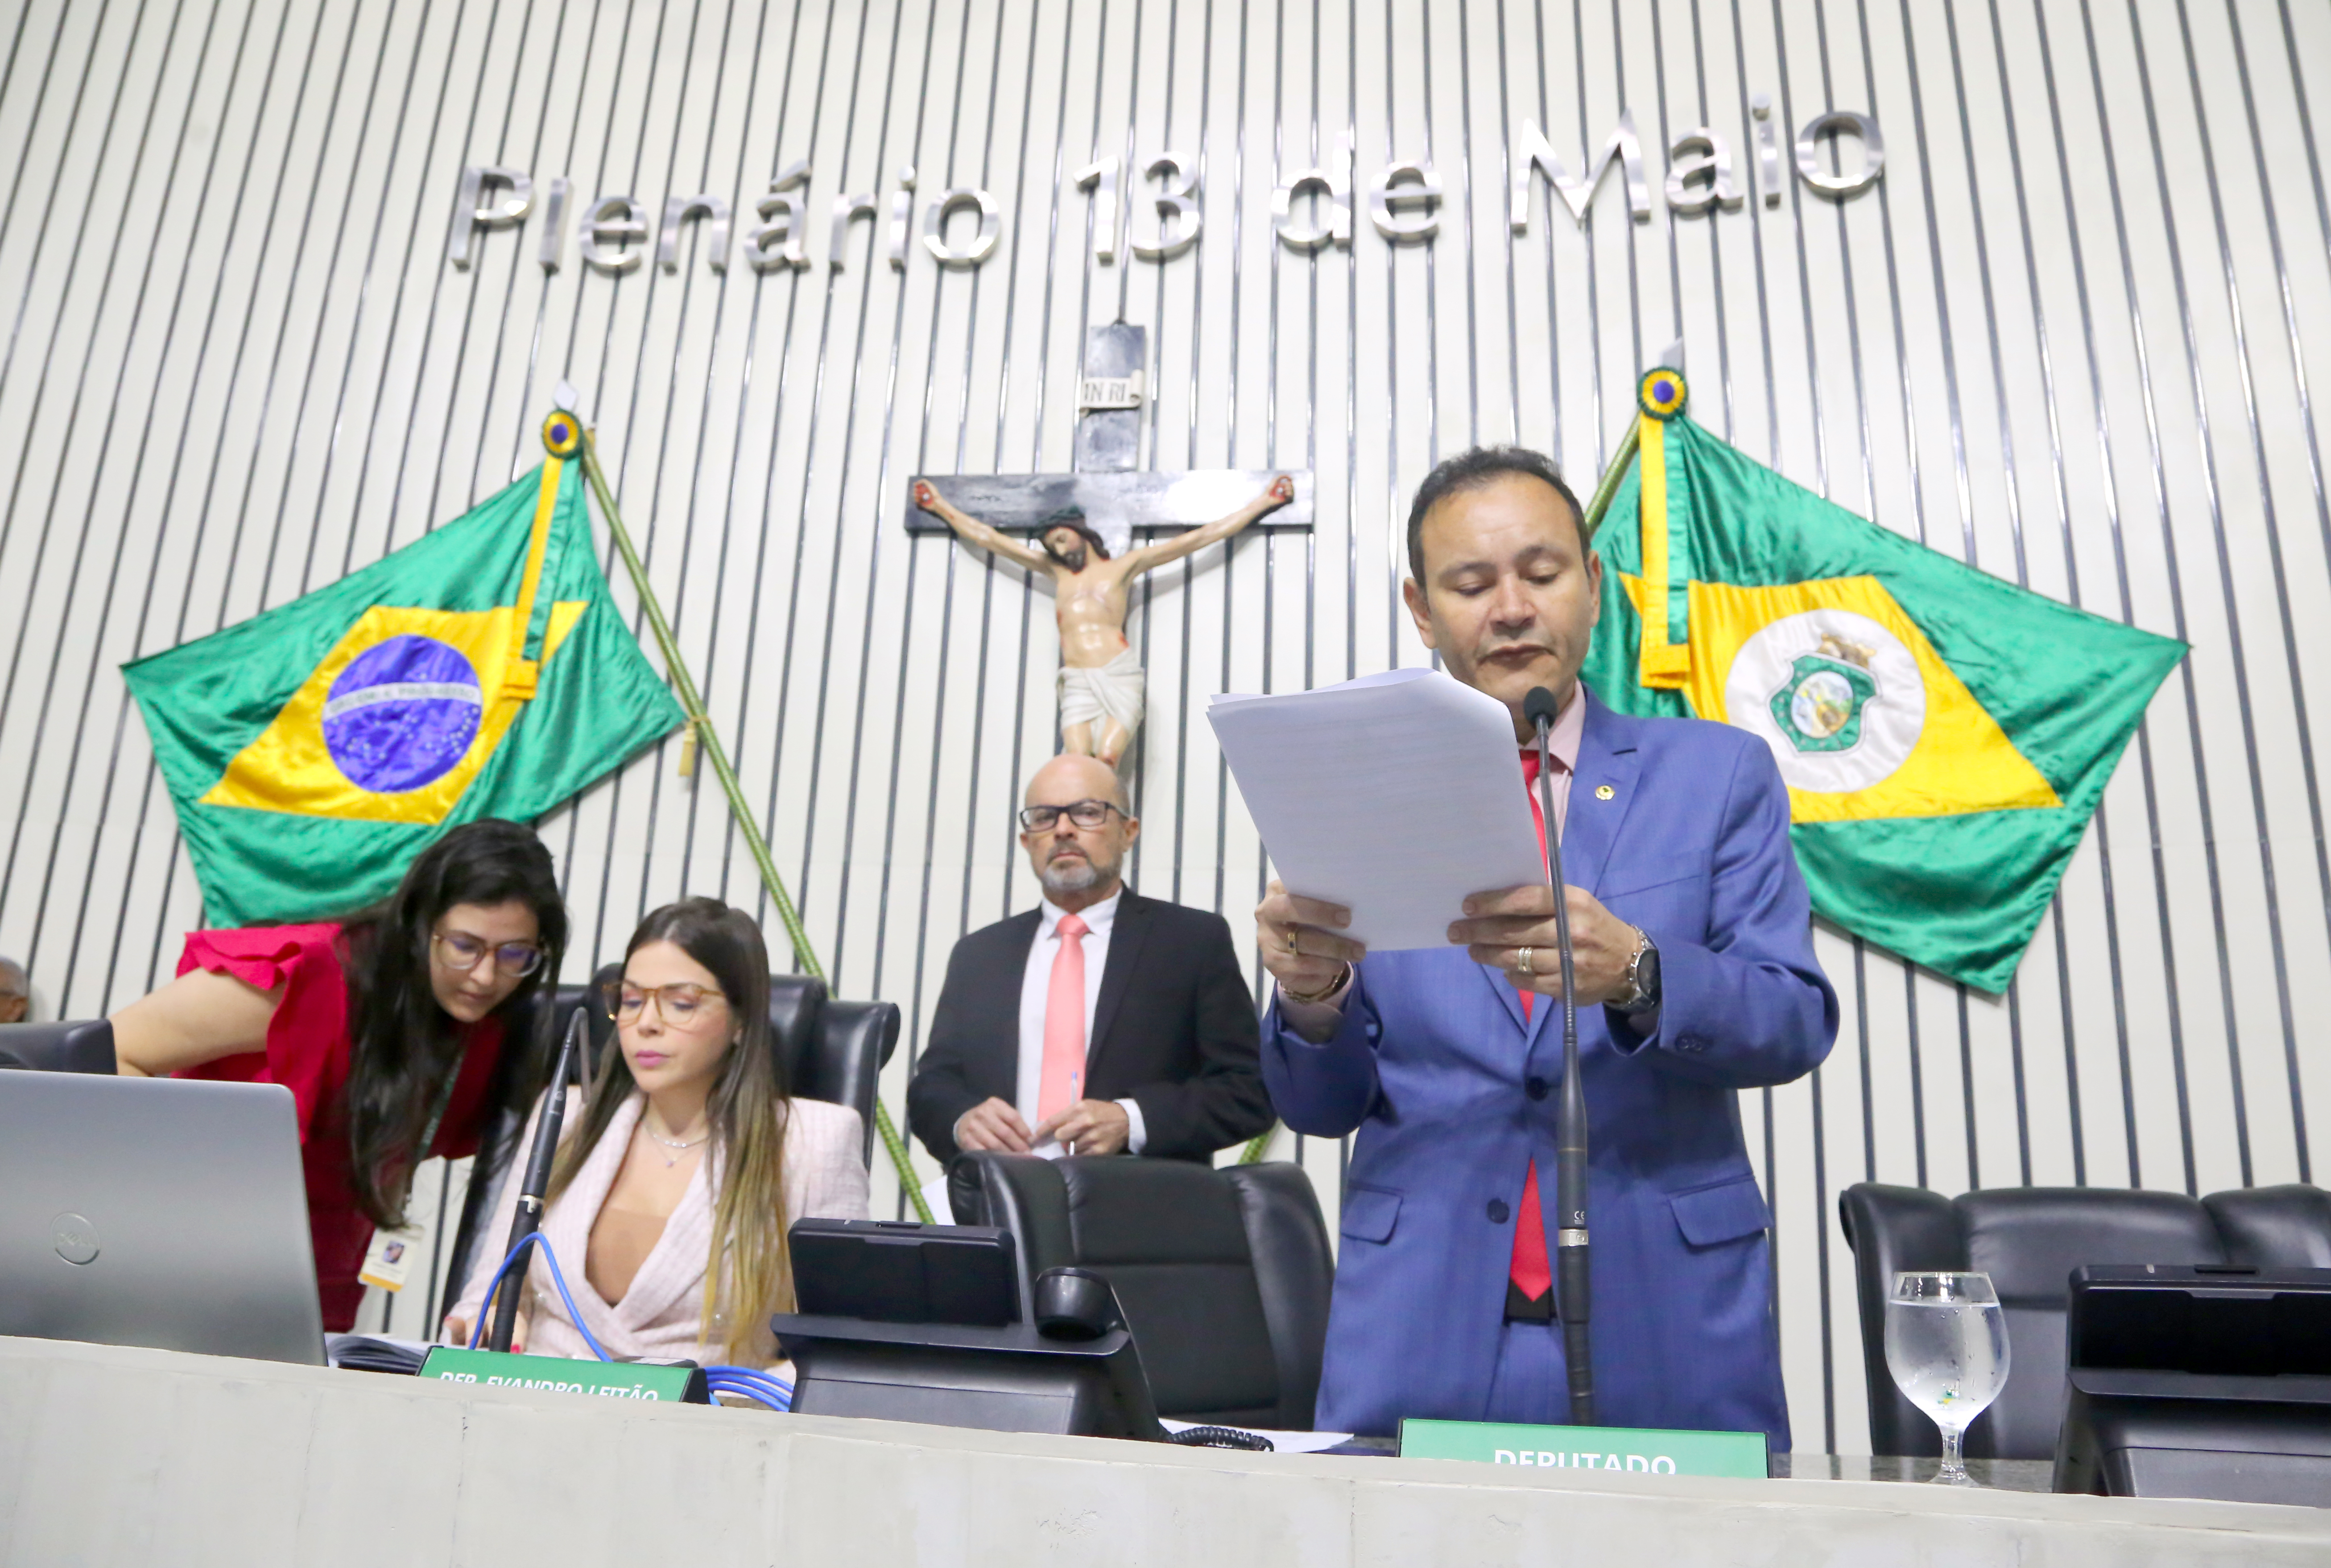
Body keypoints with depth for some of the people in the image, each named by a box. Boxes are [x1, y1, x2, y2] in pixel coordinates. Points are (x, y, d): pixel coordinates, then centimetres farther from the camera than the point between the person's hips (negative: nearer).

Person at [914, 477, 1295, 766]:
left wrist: (1262, 503, 15)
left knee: (1106, 760, -23)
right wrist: (941, 507, 37)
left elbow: (1197, 539, 15)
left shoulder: (1123, 566, 16)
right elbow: (990, 538, 32)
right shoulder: (1057, 570, 26)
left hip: (1118, 676, -2)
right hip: (1076, 684, 2)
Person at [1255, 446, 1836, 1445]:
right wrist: (1311, 995, -18)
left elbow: (1796, 1023, -5)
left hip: (1667, 1329, 0)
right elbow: (1320, 1108, 5)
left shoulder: (1718, 775, 4)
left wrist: (1633, 973, -25)